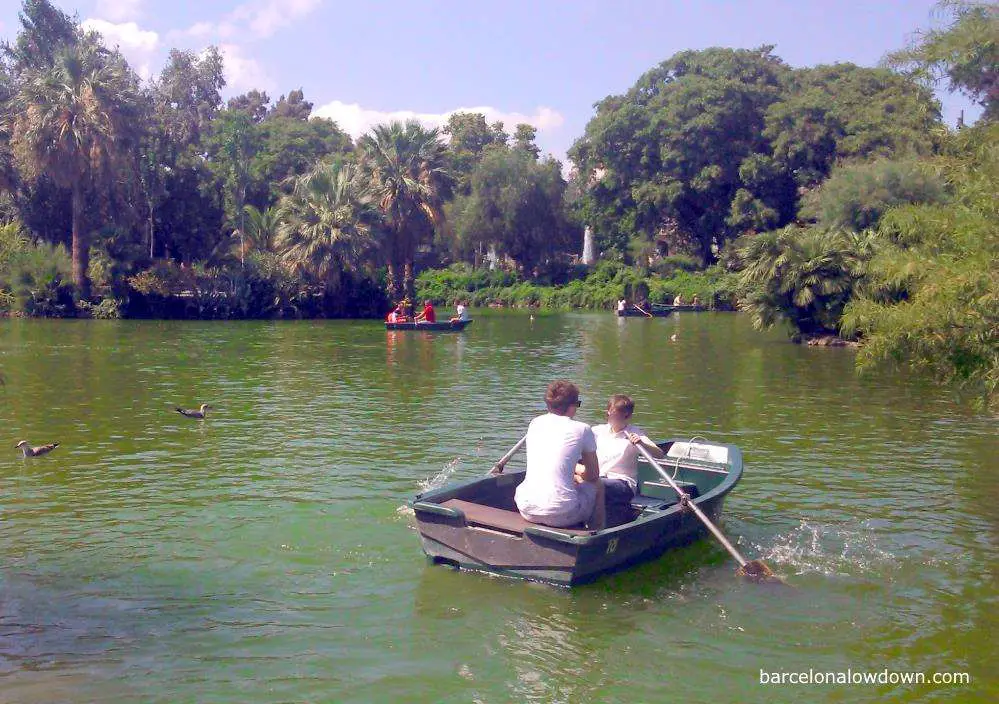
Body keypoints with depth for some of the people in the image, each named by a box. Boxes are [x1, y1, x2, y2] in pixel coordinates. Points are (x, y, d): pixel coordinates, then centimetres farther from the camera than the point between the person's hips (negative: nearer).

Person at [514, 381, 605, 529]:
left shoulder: (535, 423, 12)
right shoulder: (582, 429, -1)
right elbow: (593, 475, 11)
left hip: (526, 510, 4)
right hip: (561, 515, -4)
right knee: (598, 486, 24)